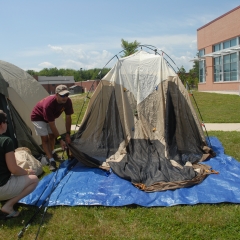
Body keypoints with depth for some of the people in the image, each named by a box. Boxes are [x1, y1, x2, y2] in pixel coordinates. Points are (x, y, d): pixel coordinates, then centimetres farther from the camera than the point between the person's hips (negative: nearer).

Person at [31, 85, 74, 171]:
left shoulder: (68, 101, -26)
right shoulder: (48, 104, -43)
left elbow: (68, 118, -13)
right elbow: (52, 125, -37)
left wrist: (68, 134, -14)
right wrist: (60, 140, -35)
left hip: (50, 117, 6)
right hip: (38, 118, -6)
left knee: (52, 135, 9)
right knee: (45, 138, -12)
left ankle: (52, 154, 31)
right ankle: (51, 161, -12)